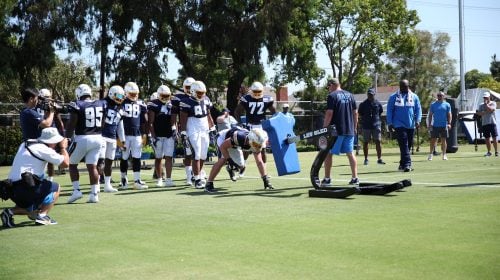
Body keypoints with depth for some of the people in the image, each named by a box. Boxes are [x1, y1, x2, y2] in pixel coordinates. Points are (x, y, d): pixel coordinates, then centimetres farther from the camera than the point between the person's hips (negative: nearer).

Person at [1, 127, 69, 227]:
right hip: (27, 187, -8)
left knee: (31, 210, 30)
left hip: (12, 190, 8)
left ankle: (11, 211, 3)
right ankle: (42, 215, -2)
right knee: (56, 187, 13)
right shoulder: (44, 149, -5)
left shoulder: (25, 144, 18)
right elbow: (65, 163, -2)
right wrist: (63, 148, 14)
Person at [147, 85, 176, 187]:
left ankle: (168, 179, -5)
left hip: (169, 135, 3)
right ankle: (160, 179, 14)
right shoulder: (153, 104, -6)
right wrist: (153, 136, -14)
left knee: (169, 157, -3)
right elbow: (150, 123, -8)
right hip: (158, 135, -3)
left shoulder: (171, 104, 9)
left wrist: (174, 131, 10)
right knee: (158, 158, 5)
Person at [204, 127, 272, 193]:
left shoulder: (255, 144, -25)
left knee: (240, 165, 2)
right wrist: (229, 159, -35)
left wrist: (265, 179, -23)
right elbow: (222, 147, -31)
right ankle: (208, 184, -22)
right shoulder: (239, 137, -43)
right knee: (222, 160, -27)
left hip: (234, 145, 6)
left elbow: (260, 162, -21)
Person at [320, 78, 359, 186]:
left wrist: (324, 128, -8)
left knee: (327, 153, 4)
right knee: (350, 153, 10)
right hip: (349, 130, 6)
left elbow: (329, 114, -13)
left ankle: (327, 179, 4)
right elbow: (355, 113, 12)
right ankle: (355, 178, 7)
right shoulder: (350, 95, 12)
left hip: (336, 130, -6)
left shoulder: (332, 96, -7)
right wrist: (354, 128, 19)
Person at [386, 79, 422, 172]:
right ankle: (407, 164, -18)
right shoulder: (394, 97, 3)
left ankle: (402, 164, 18)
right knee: (404, 145, -13)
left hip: (411, 125, 4)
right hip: (399, 125, -4)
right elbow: (389, 110, 4)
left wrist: (417, 120, -6)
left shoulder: (414, 97, 9)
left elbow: (418, 109, 8)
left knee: (409, 145, 8)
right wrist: (390, 123, -3)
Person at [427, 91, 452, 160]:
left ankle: (444, 155, 8)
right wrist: (430, 124, -2)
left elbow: (449, 115, 4)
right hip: (435, 125, 0)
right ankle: (430, 154, 7)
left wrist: (449, 123, -8)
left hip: (444, 125, 0)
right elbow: (430, 115, 7)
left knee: (443, 140, 3)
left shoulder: (447, 105, 5)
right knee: (433, 140, 1)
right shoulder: (433, 104, 6)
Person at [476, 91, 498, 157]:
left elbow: (490, 109, -15)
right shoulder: (481, 105, 13)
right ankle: (489, 152, 12)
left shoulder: (493, 103, 3)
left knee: (494, 137, -6)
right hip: (484, 123, 4)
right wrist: (485, 112, -12)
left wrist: (486, 104, -9)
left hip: (492, 122, -4)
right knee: (487, 138, 5)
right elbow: (478, 113, 2)